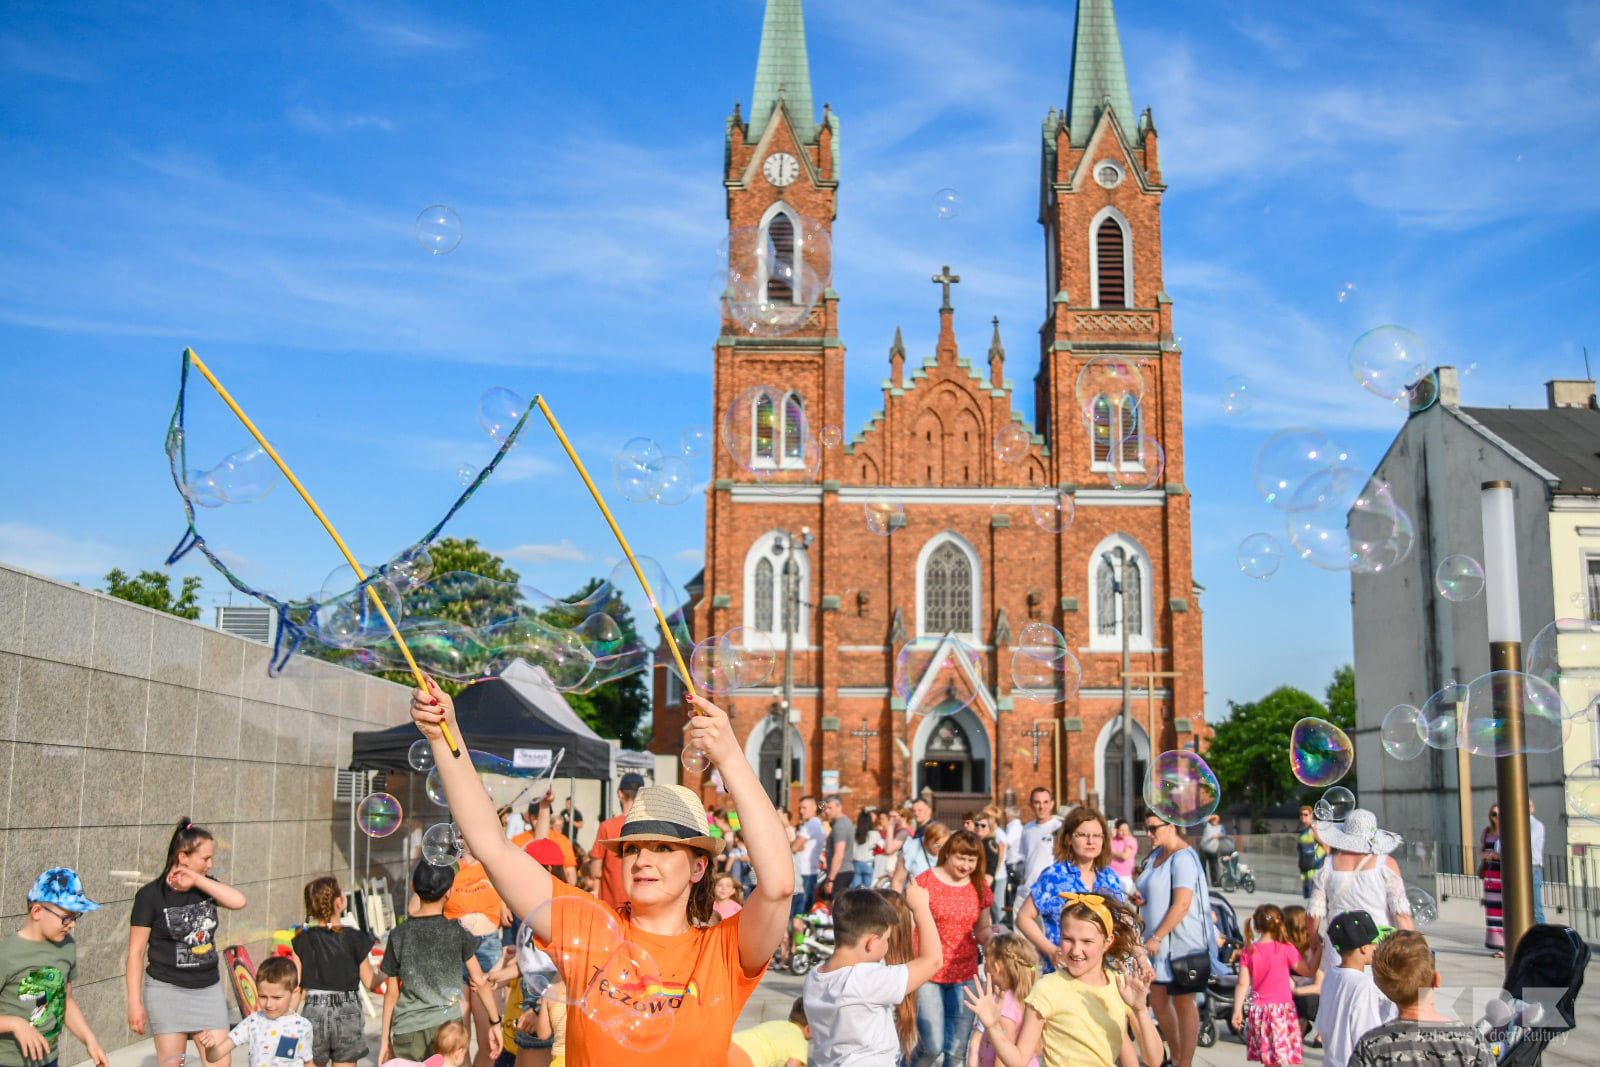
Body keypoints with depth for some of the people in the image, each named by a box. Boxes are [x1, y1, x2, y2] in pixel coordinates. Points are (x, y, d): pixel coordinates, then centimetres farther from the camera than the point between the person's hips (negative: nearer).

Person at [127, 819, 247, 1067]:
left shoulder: (205, 887, 6)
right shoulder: (151, 895, -7)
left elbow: (238, 901, -14)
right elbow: (136, 952, -7)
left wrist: (196, 879, -15)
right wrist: (134, 1003, -10)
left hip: (209, 990, 4)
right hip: (167, 991, -4)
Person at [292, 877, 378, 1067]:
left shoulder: (302, 941, -4)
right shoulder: (354, 939, -7)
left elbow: (296, 988, -2)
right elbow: (370, 982, 0)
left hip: (313, 1014, 1)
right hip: (347, 1014, -1)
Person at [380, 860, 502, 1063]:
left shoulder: (398, 935, 0)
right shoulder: (457, 932, -3)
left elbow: (391, 993, 5)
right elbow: (480, 982, 1)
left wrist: (385, 1039, 14)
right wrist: (495, 1023, 11)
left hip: (407, 1029, 1)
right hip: (447, 1024, -1)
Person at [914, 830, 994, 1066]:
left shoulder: (980, 887, 5)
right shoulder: (925, 882, -8)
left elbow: (982, 930, 13)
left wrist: (991, 935, -10)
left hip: (964, 975, 4)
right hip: (928, 974, -4)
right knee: (933, 1047, -10)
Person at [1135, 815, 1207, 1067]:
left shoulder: (1183, 858, -16)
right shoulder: (1156, 855, 13)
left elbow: (1182, 904, -22)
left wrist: (1156, 937, -21)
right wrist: (1139, 898, 4)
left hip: (1181, 942, -9)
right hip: (1158, 944, 9)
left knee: (1182, 1003, 2)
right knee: (1158, 1001, 13)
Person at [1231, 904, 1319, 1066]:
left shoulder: (1248, 951, 0)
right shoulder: (1286, 949, -10)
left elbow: (1242, 984, -1)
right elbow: (1309, 970, -1)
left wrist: (1237, 1010, 2)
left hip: (1258, 1010, 4)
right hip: (1281, 1009, -4)